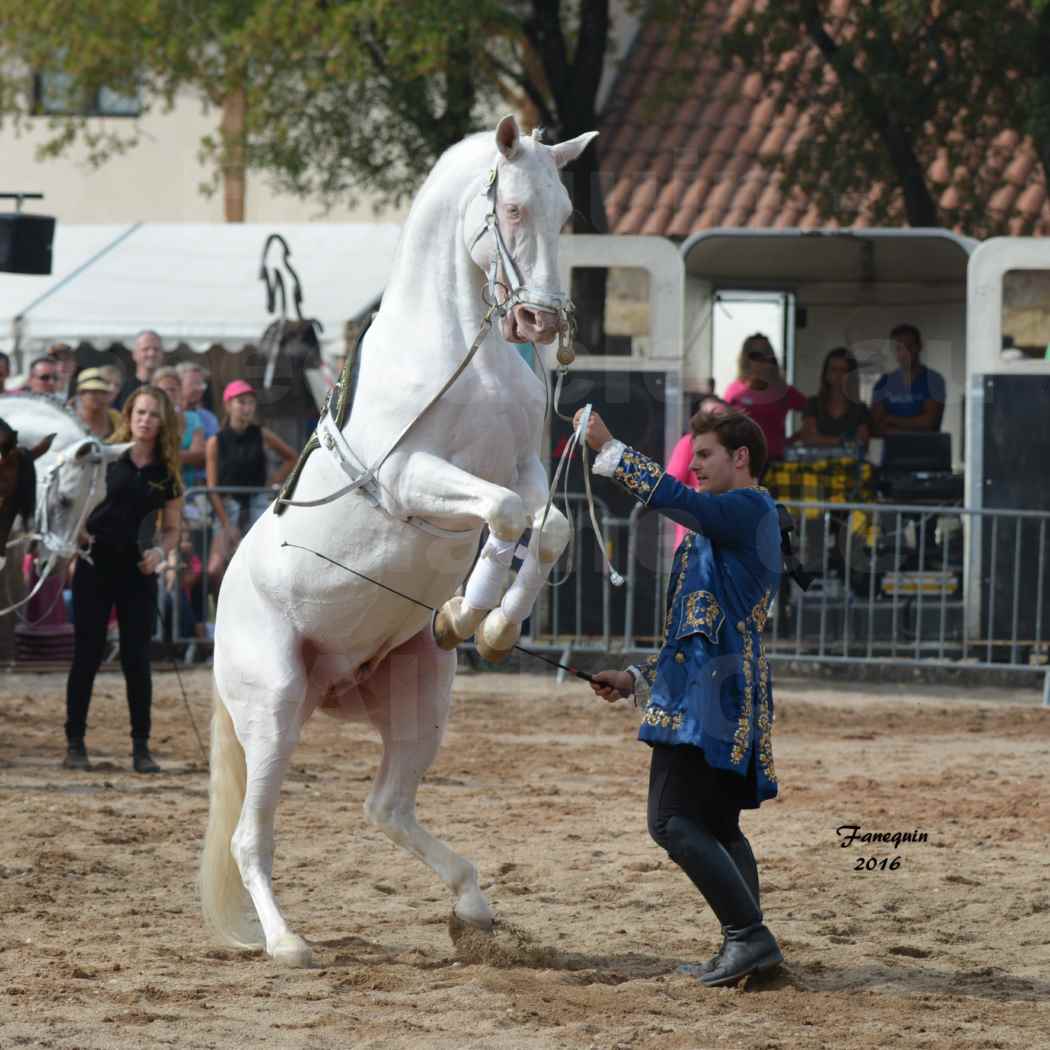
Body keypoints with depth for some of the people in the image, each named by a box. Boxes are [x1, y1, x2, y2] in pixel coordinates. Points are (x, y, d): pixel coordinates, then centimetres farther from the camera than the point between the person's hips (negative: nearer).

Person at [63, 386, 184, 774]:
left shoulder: (166, 473, 5)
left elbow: (172, 529, 11)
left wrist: (159, 552, -9)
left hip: (138, 570, 2)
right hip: (95, 564, -2)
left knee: (137, 659, 1)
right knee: (87, 655, 1)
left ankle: (141, 748, 7)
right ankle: (74, 743, 8)